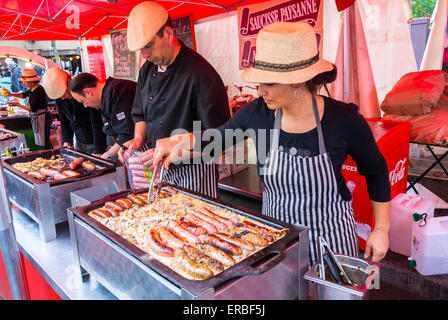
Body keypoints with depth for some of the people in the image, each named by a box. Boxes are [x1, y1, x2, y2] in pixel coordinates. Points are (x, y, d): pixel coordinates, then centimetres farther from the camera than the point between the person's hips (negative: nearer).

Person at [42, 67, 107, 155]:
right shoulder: (58, 96, -4)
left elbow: (98, 124, -25)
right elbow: (64, 120, 9)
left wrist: (98, 151, -27)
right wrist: (66, 140, -4)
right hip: (79, 142, 6)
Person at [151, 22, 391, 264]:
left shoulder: (344, 119, -21)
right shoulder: (257, 112, -14)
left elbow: (376, 172, -4)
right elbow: (220, 135, 5)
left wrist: (381, 229, -1)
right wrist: (182, 140, -13)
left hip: (329, 235, -2)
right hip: (275, 230, 3)